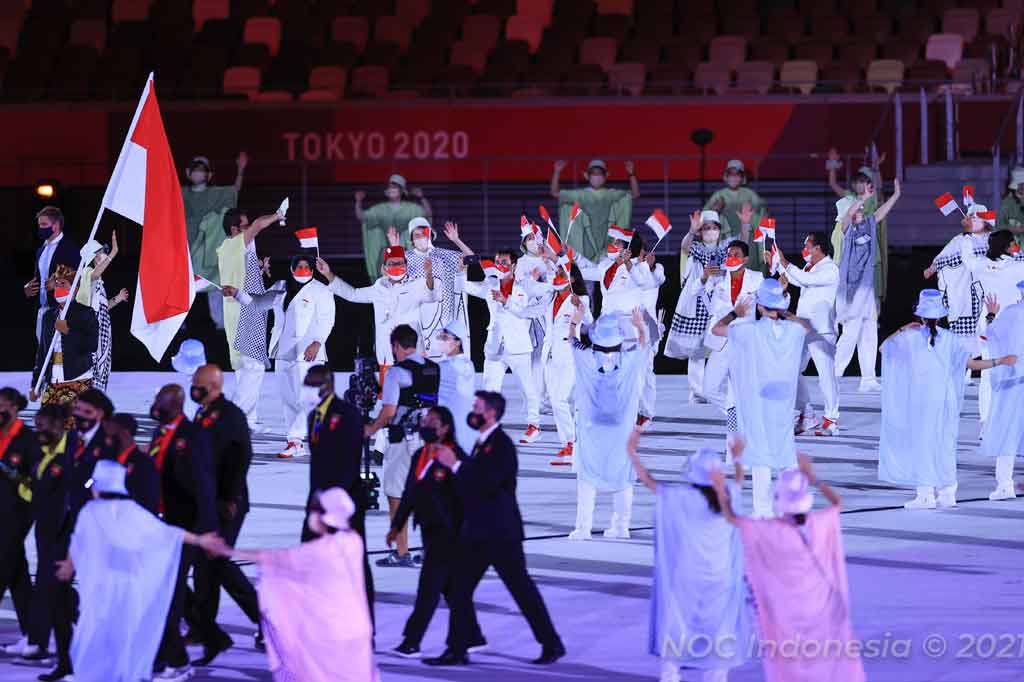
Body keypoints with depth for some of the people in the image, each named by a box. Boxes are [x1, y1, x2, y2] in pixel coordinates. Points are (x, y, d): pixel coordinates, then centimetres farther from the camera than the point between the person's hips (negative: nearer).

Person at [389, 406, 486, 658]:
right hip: (429, 528, 8)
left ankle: (412, 641, -8)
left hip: (448, 531, -8)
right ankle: (472, 637, 23)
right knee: (450, 586, 13)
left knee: (429, 584, -8)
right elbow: (409, 494, 18)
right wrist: (397, 525, 18)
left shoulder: (454, 456, -12)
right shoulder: (419, 456, 12)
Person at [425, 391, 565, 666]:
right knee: (459, 590, 5)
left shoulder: (502, 446, -15)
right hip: (477, 534, 9)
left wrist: (455, 465, -19)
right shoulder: (483, 443, 15)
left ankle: (552, 645, 8)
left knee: (522, 589, -1)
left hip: (500, 534, -9)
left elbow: (486, 483, -24)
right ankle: (457, 651, 7)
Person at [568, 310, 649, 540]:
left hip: (590, 429, -1)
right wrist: (640, 327, 33)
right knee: (623, 477, 13)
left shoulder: (586, 358, -12)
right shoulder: (629, 359, -10)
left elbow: (572, 341, 9)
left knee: (586, 477, 4)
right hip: (621, 430, 1)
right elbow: (642, 344, 13)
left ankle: (583, 526, -1)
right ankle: (621, 525, 16)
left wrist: (574, 323, 28)